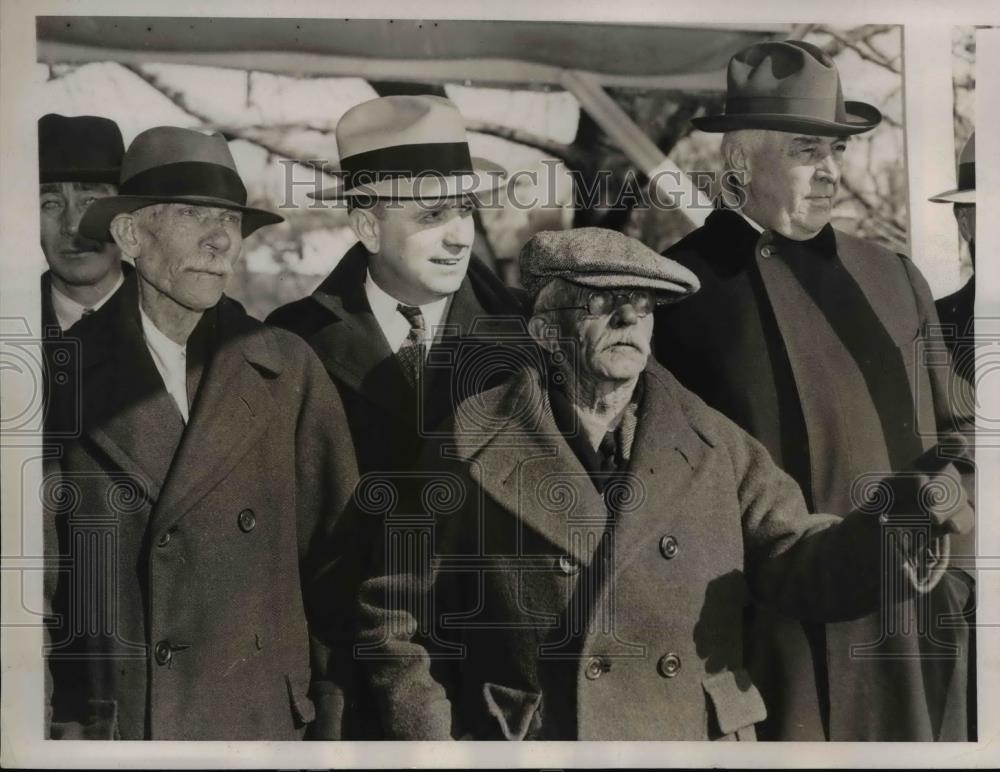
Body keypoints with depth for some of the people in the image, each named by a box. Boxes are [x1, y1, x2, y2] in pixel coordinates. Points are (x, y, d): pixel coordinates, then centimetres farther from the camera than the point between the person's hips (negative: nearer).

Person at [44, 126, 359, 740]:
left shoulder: (290, 372, -7)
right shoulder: (72, 372, -5)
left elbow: (337, 551, -3)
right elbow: (40, 561, 1)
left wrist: (331, 707, -1)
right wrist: (63, 724, 2)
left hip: (260, 719, 0)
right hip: (96, 723, 1)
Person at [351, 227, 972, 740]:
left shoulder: (716, 447, 1)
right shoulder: (475, 449, -7)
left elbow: (798, 563, -4)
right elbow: (398, 619, -1)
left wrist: (891, 528, -22)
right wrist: (432, 739, -7)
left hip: (706, 734, 3)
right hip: (528, 738, -2)